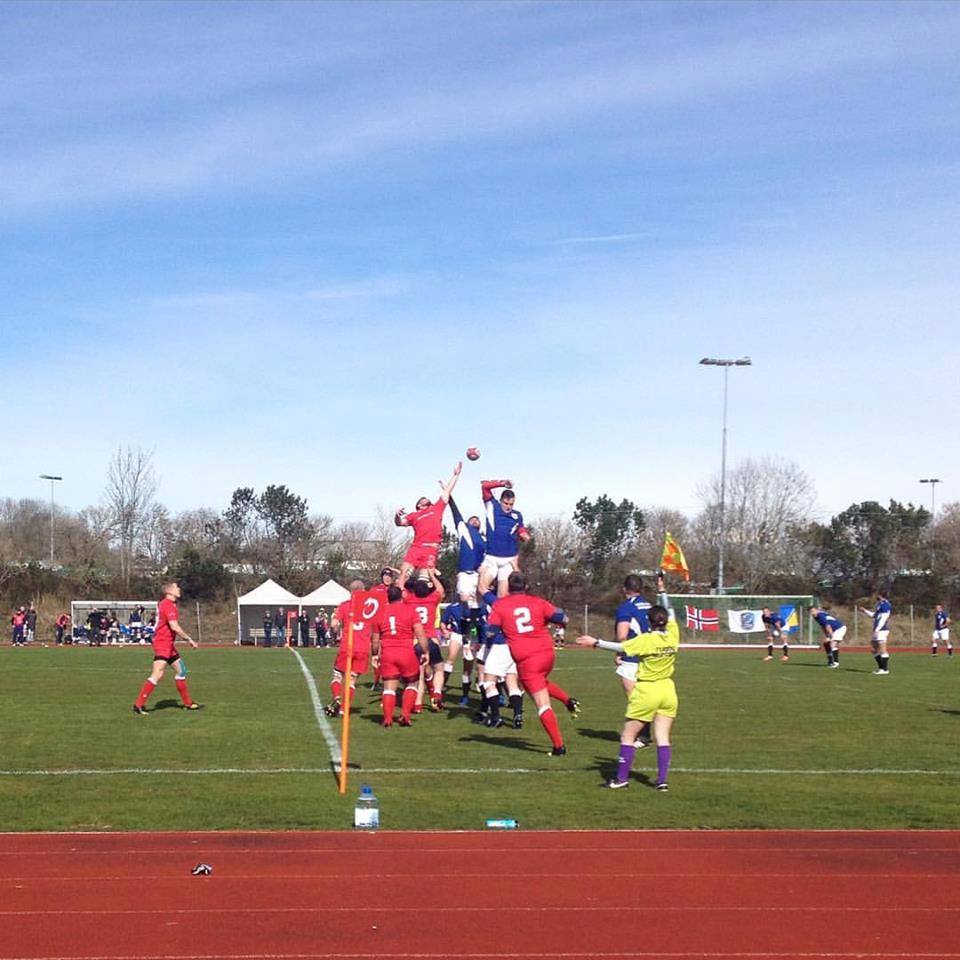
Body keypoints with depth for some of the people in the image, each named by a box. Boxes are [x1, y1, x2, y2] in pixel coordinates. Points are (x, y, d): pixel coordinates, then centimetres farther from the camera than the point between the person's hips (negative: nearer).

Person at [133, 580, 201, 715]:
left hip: (169, 644, 11)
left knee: (181, 670, 15)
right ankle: (139, 705, -16)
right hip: (163, 644, -11)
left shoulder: (164, 603, 15)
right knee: (158, 674, -16)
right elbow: (175, 627, -24)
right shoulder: (168, 605, -16)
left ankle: (188, 703, 23)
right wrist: (189, 639, -17)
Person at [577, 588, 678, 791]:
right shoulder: (673, 635, -1)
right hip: (668, 690, 5)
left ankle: (622, 777, 8)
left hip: (647, 691, -5)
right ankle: (662, 779, 1)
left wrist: (596, 642, -16)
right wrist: (662, 592, 22)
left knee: (628, 736, 6)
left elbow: (620, 647, -19)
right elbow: (669, 613, 15)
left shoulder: (646, 640, -15)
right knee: (663, 738, 6)